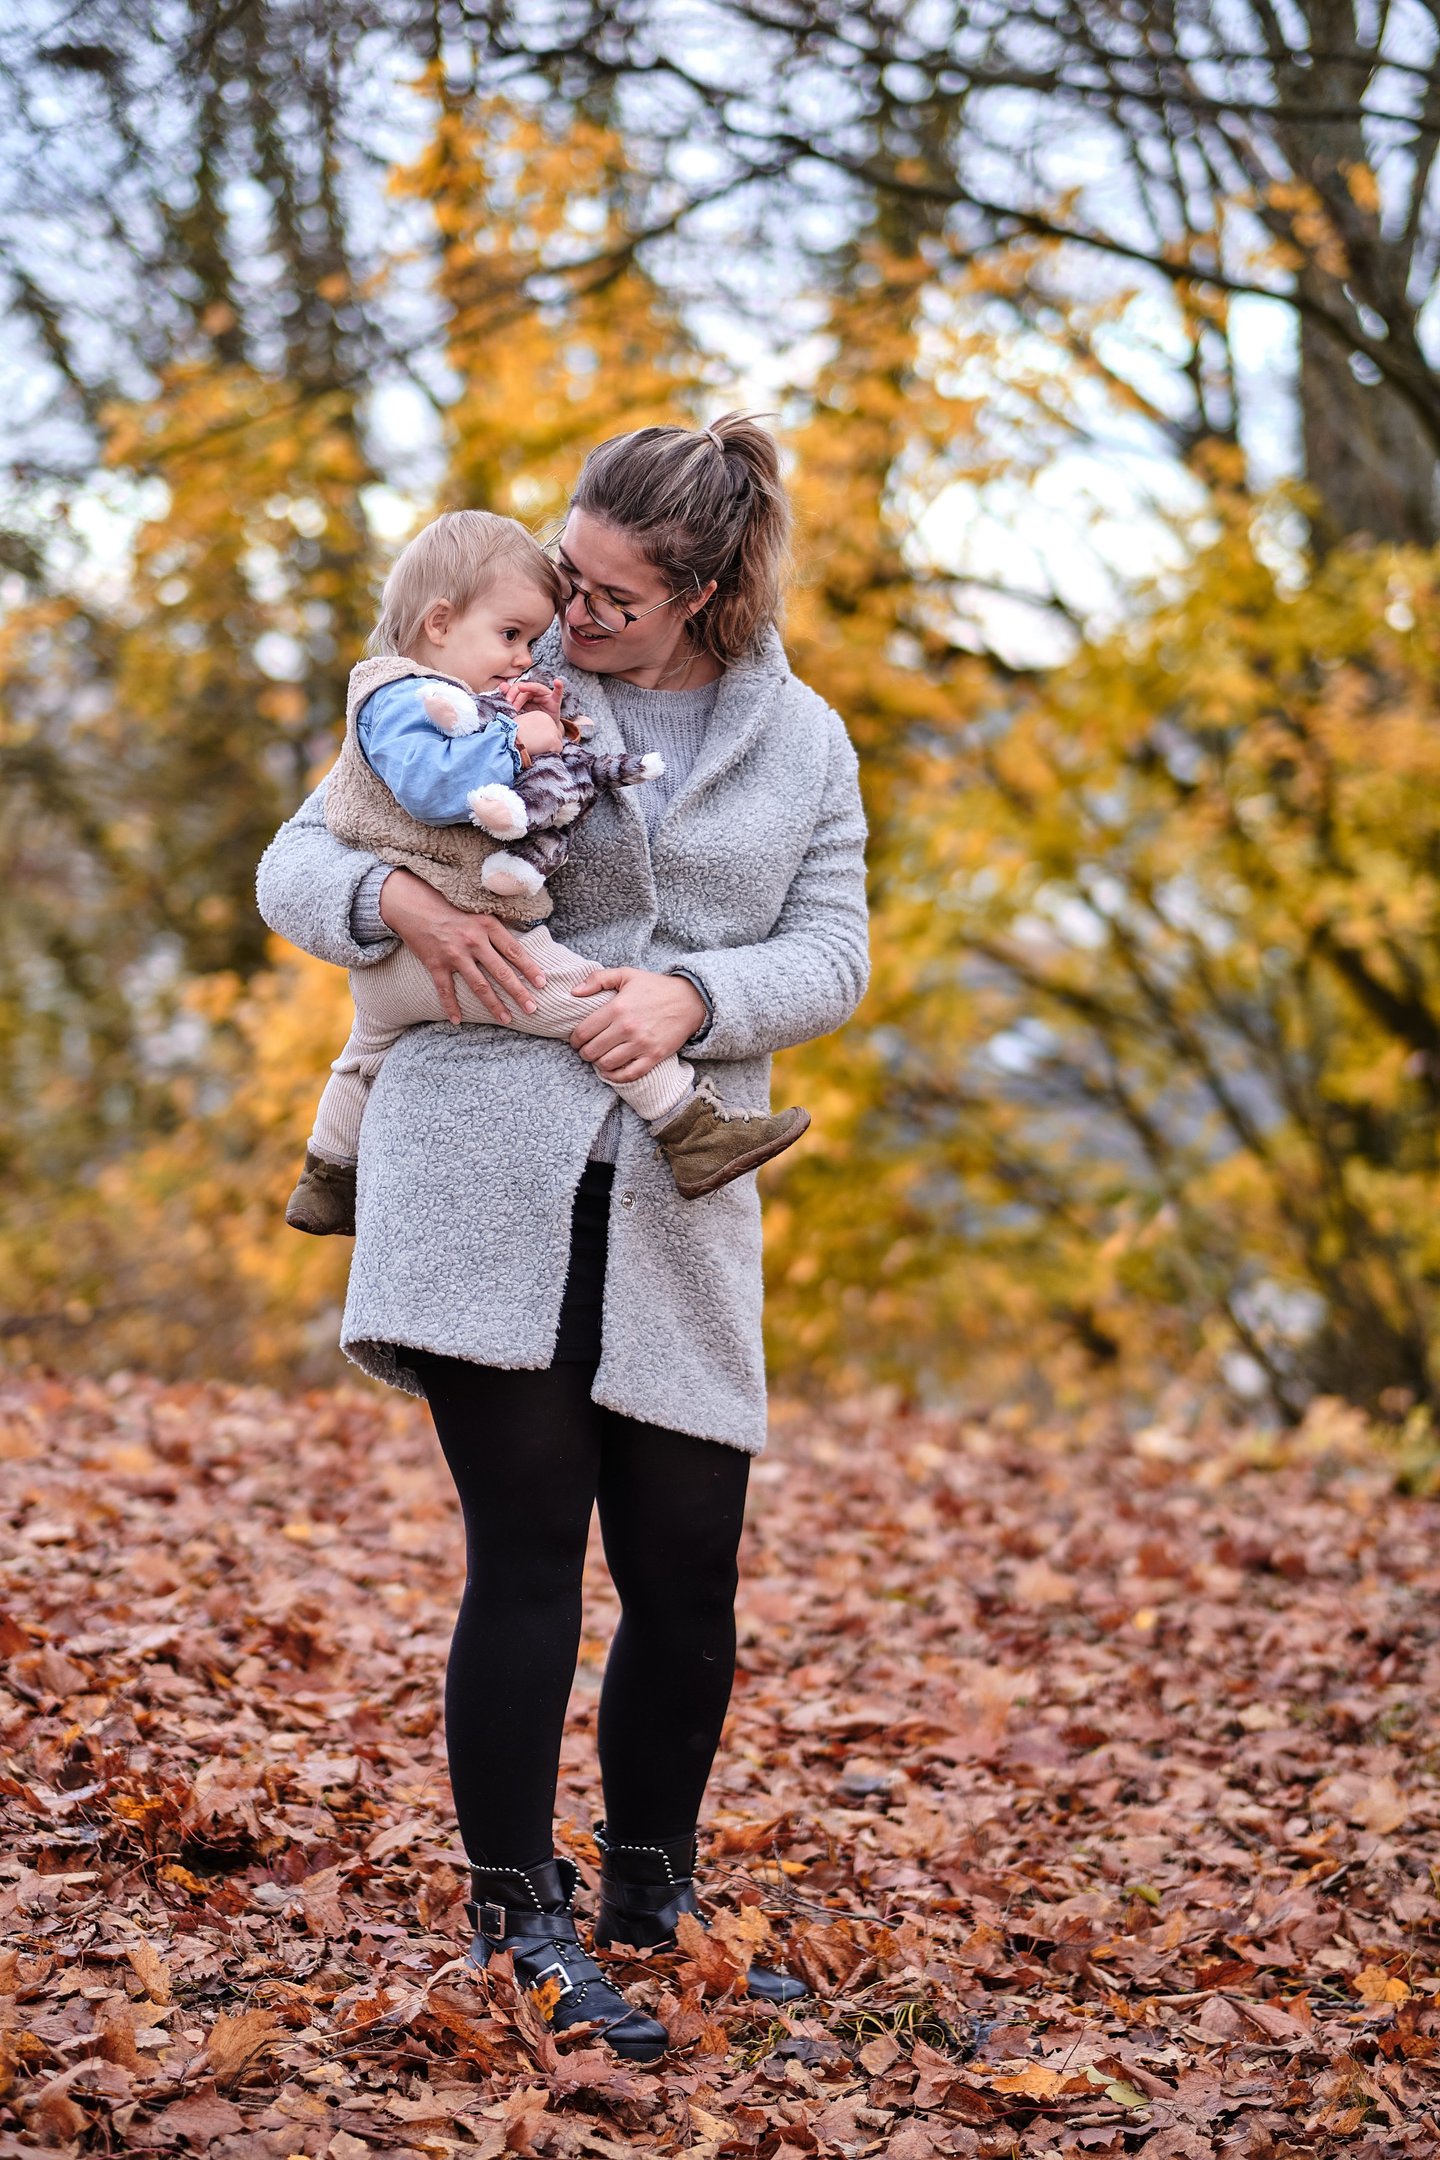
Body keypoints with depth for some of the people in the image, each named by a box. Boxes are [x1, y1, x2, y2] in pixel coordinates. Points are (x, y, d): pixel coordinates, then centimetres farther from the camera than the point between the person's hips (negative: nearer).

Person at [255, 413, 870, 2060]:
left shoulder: (802, 744, 14)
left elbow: (831, 955, 8)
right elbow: (295, 864, 9)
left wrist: (693, 996, -12)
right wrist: (398, 901, -13)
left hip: (674, 1198, 2)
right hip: (481, 1175, -2)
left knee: (687, 1573, 3)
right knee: (526, 1553, -5)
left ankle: (650, 1899, 24)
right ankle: (515, 1923, 6)